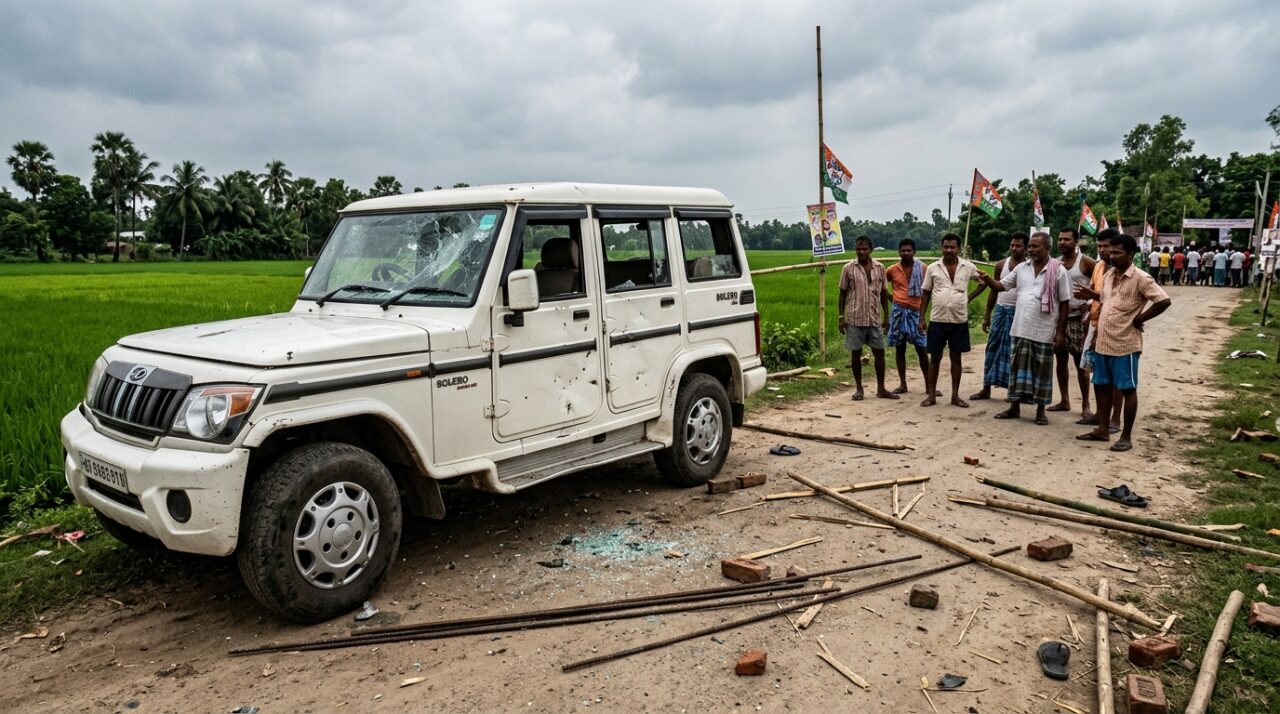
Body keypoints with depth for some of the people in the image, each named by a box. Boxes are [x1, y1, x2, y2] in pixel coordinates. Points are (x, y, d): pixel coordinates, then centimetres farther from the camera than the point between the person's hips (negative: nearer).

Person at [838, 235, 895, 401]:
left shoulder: (880, 268, 4)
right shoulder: (848, 268, -2)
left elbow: (883, 293, 10)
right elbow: (843, 294, 1)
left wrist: (886, 316, 6)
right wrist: (841, 317, -4)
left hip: (875, 318, 2)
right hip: (855, 319, -2)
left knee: (879, 352, 4)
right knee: (855, 353, 4)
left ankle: (881, 389, 15)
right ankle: (858, 388, 16)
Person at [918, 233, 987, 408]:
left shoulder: (968, 267, 1)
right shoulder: (933, 268, 1)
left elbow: (984, 282, 15)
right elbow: (926, 294, 5)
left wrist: (970, 298, 2)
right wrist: (921, 318, 1)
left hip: (959, 321, 0)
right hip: (937, 320, 0)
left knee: (956, 358, 8)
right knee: (935, 358, 5)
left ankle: (955, 395, 16)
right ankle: (931, 395, 13)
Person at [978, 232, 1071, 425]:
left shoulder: (1058, 271, -7)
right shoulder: (1021, 268, 6)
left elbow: (1065, 303, -5)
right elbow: (1001, 286, 8)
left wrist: (1060, 332, -8)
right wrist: (987, 279, -15)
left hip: (1044, 332, -4)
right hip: (1021, 329, 4)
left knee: (1042, 370, 6)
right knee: (1018, 367, 9)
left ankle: (1041, 410, 17)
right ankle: (1014, 407, 18)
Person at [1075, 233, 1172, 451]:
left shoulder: (1140, 279, -13)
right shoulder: (1109, 275, 10)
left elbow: (1164, 301, -18)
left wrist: (1139, 319, -12)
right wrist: (1097, 335, 14)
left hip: (1125, 344, -7)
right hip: (1103, 343, 7)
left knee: (1127, 389, 2)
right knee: (1103, 386, 13)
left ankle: (1126, 436, 10)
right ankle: (1102, 429, 24)